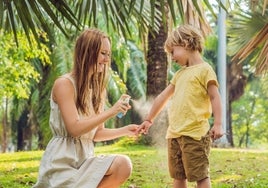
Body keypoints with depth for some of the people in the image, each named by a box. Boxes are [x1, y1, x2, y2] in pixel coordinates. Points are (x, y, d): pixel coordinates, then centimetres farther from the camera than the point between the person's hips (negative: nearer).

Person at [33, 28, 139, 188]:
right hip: (62, 161, -7)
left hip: (85, 159, 7)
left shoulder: (97, 88, 13)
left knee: (123, 165, -22)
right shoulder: (64, 84, -10)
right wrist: (111, 112, -21)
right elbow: (74, 128, -18)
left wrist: (124, 131, -2)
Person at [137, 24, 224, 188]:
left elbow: (215, 97, -9)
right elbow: (163, 97, 25)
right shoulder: (180, 74, 20)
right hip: (174, 133, 8)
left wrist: (218, 124, -18)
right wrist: (149, 120, 29)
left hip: (195, 133, -8)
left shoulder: (204, 69, -4)